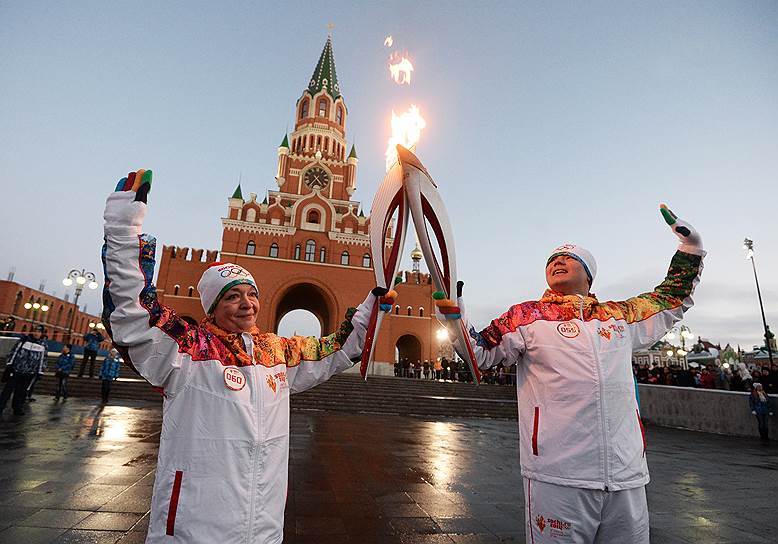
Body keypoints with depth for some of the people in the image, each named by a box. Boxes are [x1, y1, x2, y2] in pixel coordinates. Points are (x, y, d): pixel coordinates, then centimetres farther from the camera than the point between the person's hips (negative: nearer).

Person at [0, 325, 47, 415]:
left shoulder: (43, 344, 2)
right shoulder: (24, 339, -2)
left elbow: (43, 359, 6)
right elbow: (14, 351, 2)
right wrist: (9, 364, -2)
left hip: (29, 373, 1)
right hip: (16, 369, -1)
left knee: (22, 391, 8)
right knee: (8, 389, 1)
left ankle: (17, 408, 19)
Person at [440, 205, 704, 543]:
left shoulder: (621, 316, 14)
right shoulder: (526, 316, 2)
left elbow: (672, 299, 30)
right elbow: (479, 354, -2)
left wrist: (691, 249, 25)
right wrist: (456, 322, -19)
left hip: (627, 477, 4)